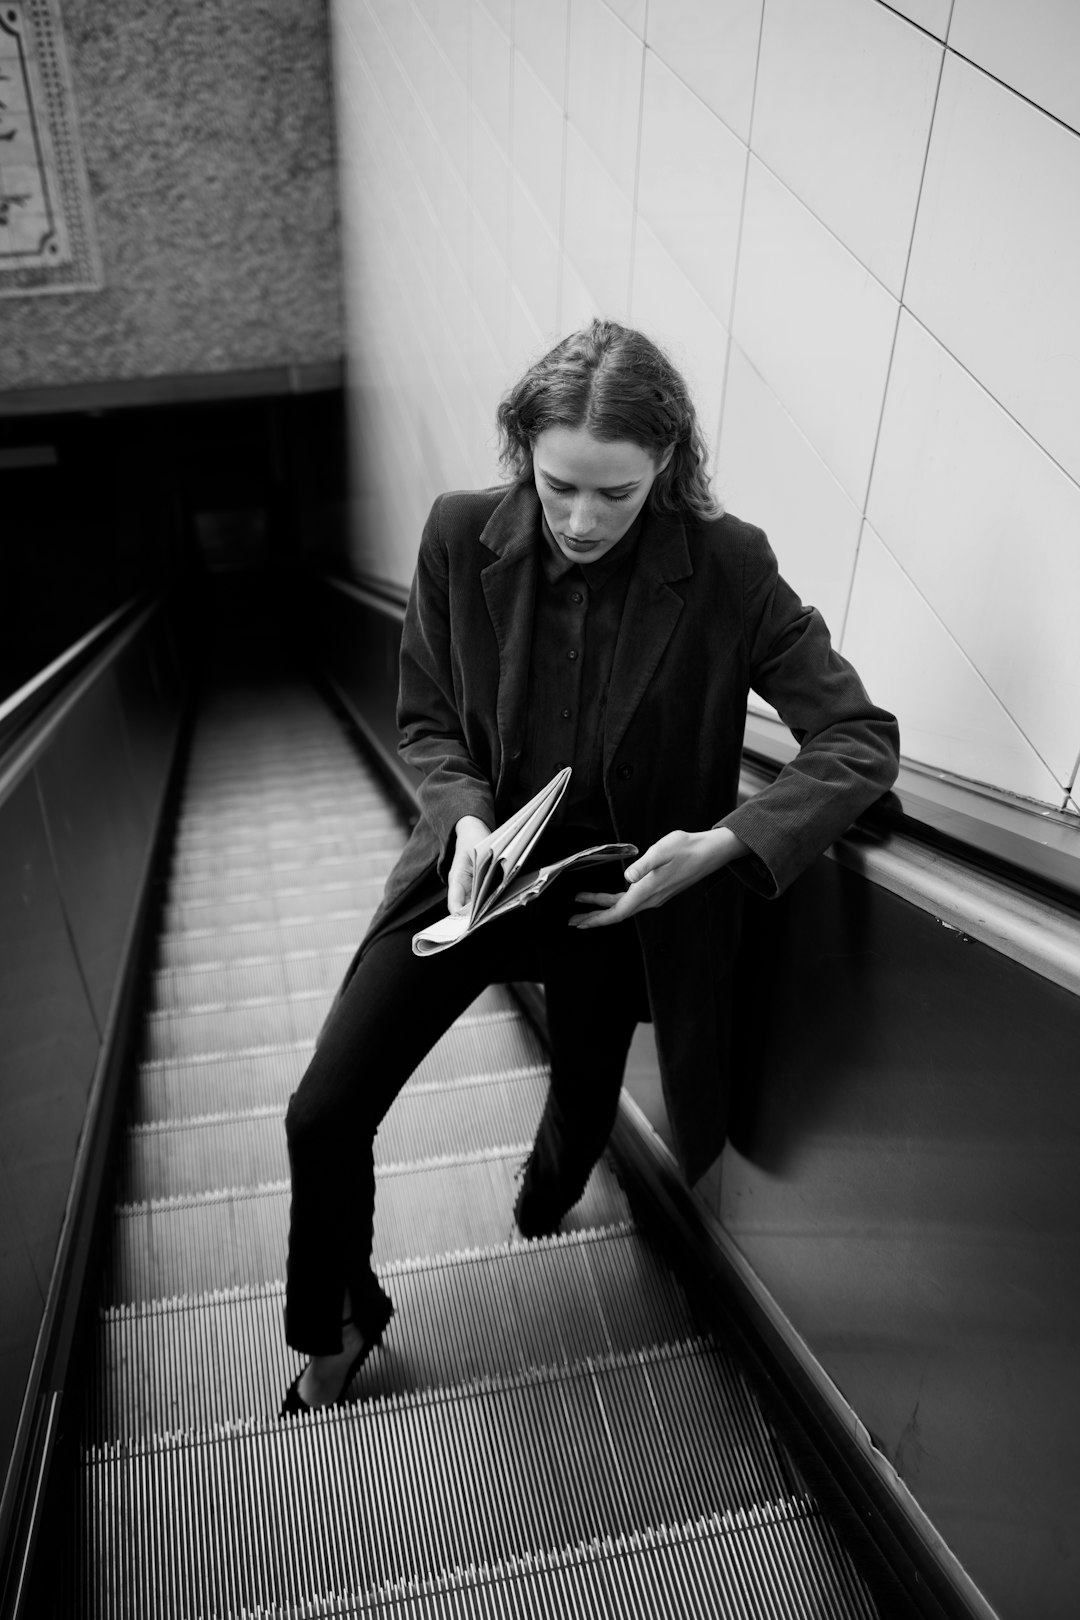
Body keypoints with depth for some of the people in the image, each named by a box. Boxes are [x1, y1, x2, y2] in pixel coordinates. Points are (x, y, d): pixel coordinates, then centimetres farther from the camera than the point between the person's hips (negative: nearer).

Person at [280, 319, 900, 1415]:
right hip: (480, 859, 1)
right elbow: (427, 720, -1)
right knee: (324, 1116, -3)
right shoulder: (460, 538, -14)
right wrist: (465, 817, -21)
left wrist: (727, 843, -31)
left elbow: (861, 740, -17)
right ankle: (338, 1322, 30)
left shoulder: (727, 568, -19)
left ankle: (552, 1180, 64)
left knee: (585, 1103, 21)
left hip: (619, 886, 0)